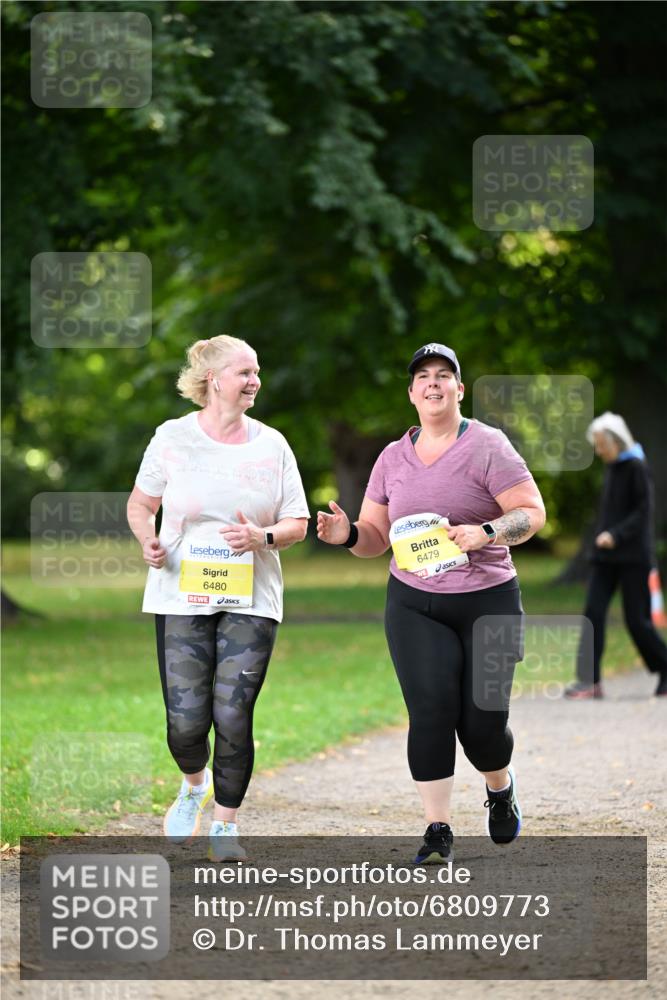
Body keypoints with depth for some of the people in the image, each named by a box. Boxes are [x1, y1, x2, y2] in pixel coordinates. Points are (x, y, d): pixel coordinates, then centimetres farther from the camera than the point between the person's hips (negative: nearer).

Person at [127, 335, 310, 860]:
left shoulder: (272, 444, 5)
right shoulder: (173, 437, 0)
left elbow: (297, 524, 7)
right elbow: (140, 504, 12)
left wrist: (262, 537, -14)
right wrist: (148, 541, -10)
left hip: (251, 600, 1)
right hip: (182, 596, -1)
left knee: (233, 717, -8)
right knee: (186, 721, -6)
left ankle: (226, 826, 11)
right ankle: (194, 785, 30)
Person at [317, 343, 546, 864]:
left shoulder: (486, 445, -5)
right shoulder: (394, 457, 9)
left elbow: (533, 512, -9)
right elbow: (376, 537, 13)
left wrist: (487, 532, -26)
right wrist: (349, 534, -9)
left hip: (487, 602, -3)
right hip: (414, 604, 3)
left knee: (482, 721, -2)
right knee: (431, 710, -12)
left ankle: (501, 787, 33)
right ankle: (438, 831, -6)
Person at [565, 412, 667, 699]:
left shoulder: (636, 468, -9)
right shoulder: (611, 469, 13)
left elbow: (644, 512, -15)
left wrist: (615, 535, -24)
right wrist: (601, 539, 15)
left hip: (632, 556, -7)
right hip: (606, 556, 7)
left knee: (636, 619, -3)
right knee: (593, 611, -7)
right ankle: (589, 681, -11)